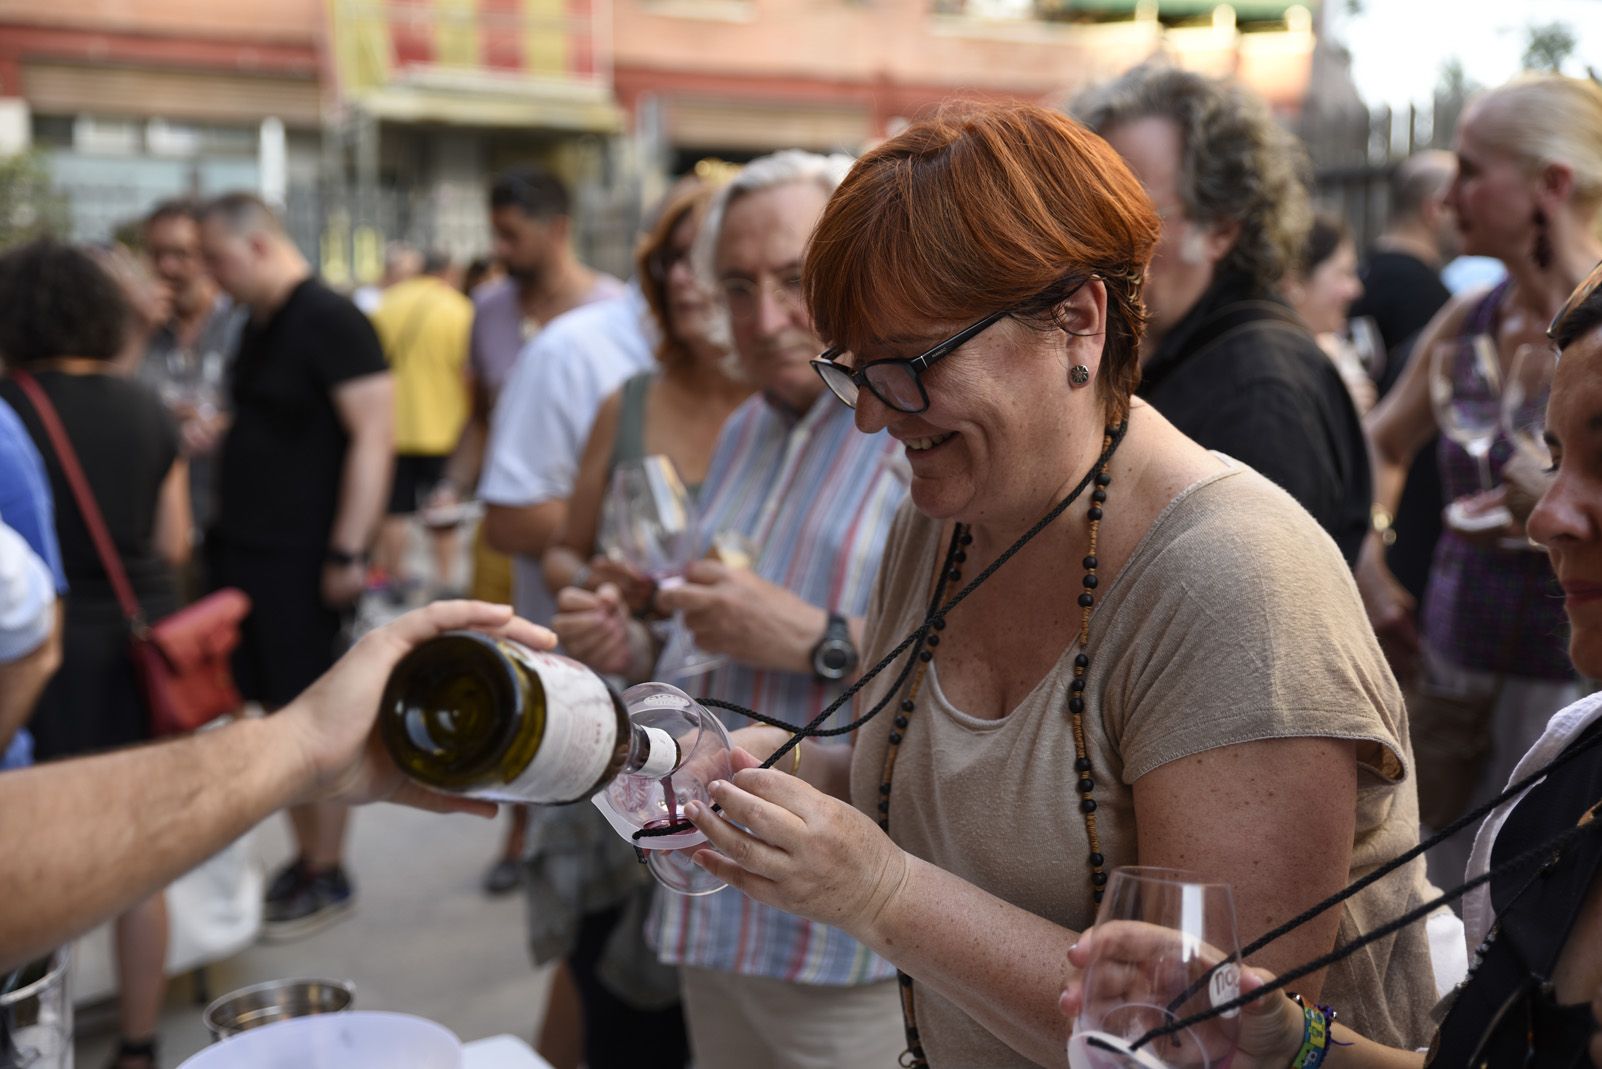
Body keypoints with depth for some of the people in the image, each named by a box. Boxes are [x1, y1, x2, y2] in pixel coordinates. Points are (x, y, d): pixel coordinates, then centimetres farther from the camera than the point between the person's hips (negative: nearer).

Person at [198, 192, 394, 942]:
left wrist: (348, 551, -21)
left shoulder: (329, 320, -13)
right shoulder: (259, 325, 15)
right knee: (276, 713, 13)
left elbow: (374, 436, -19)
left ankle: (328, 878, 13)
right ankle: (304, 859, 25)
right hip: (246, 549, 9)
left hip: (300, 558, -9)